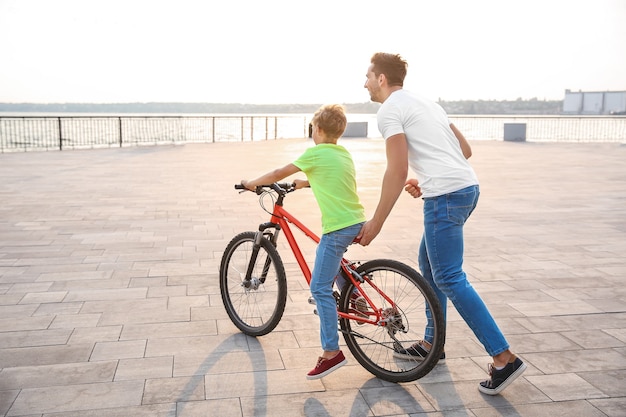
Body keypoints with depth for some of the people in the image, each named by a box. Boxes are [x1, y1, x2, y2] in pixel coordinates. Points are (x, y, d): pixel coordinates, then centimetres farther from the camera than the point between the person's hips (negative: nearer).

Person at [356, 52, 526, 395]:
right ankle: (431, 343, 30)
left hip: (446, 196, -10)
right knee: (427, 263, 19)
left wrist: (376, 222, -11)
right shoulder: (424, 103, 22)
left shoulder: (389, 110, -6)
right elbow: (465, 150, 20)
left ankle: (504, 358, -2)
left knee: (449, 279, -5)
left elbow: (397, 170, -15)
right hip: (467, 186, 10)